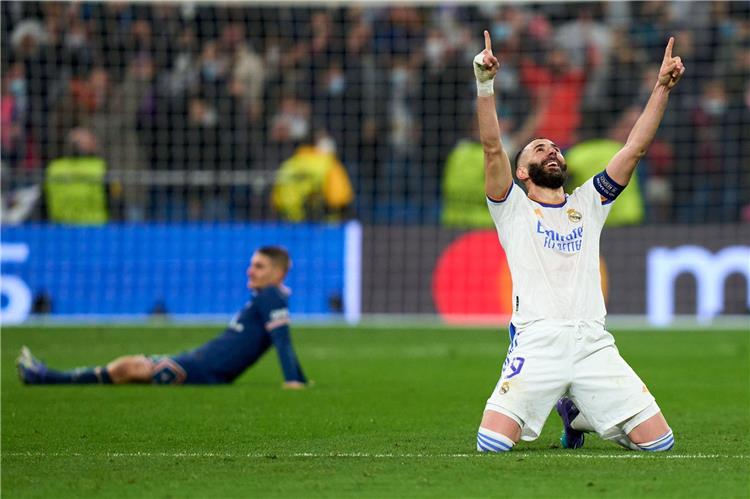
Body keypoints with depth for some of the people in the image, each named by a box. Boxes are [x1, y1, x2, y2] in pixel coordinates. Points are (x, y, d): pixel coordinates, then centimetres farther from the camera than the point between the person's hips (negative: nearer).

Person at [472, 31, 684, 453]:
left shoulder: (588, 203, 22)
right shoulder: (514, 208, 13)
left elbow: (635, 149, 14)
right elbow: (493, 148, -2)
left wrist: (662, 89, 5)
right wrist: (485, 85, -15)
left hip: (595, 345, 3)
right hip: (537, 344, -3)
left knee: (659, 442, -7)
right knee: (492, 444, -22)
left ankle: (578, 413, 23)